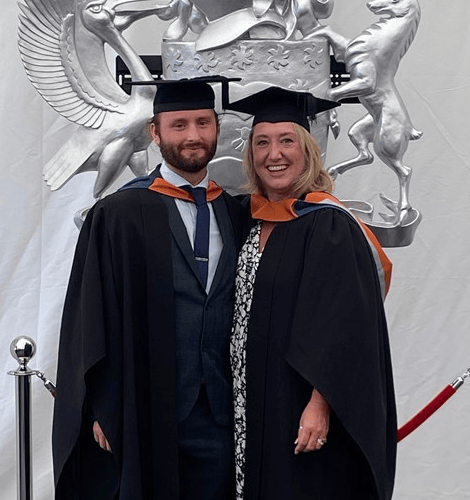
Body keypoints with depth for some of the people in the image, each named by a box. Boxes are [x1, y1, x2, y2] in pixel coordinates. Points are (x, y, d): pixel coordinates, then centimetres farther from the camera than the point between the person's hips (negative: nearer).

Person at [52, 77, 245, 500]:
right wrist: (103, 412, -9)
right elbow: (92, 317, -6)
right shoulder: (119, 215, -5)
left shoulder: (237, 216, 8)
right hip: (144, 418, -3)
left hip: (220, 418, 4)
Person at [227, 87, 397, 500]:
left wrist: (320, 404, -22)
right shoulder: (251, 219, 9)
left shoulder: (328, 224, -13)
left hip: (304, 412, -6)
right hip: (256, 411, 7)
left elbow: (342, 325, -17)